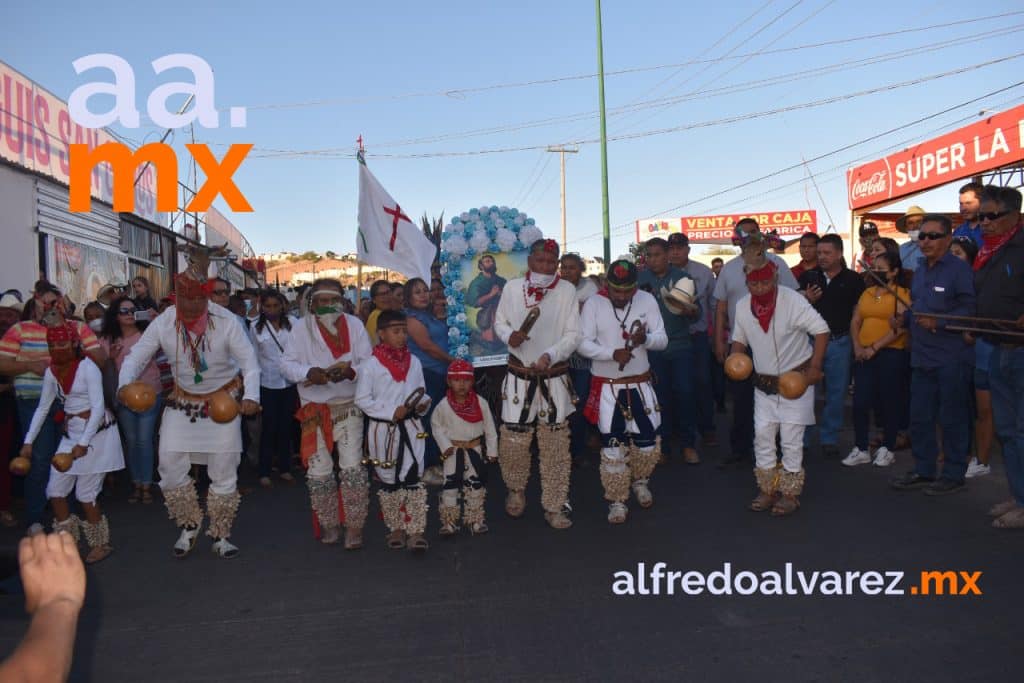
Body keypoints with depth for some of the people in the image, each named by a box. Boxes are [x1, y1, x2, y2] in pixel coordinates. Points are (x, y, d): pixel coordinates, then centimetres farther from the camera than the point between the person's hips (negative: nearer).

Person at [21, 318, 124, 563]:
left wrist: (84, 442, -24)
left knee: (85, 494, -4)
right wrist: (28, 441, 6)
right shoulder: (52, 372, 5)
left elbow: (98, 407, -18)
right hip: (70, 433, 7)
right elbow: (42, 408, 11)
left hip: (96, 432, -7)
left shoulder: (87, 367, -14)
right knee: (55, 490, 6)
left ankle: (101, 544, 15)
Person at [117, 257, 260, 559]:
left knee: (224, 472, 3)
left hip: (223, 401, -2)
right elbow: (137, 355, -10)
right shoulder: (164, 323, -14)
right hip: (183, 401, 2)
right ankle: (189, 526, 23)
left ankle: (220, 535, 22)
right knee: (170, 466, -1)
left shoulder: (225, 321, -21)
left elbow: (249, 360, -23)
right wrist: (124, 383, -31)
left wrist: (251, 395, -39)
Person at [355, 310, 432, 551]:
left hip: (411, 427, 2)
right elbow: (362, 399, -9)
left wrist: (423, 404, -9)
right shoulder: (371, 365, -9)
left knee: (413, 478, -2)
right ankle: (396, 528, 25)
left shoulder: (413, 362, 5)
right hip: (383, 429, -2)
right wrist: (392, 411, -17)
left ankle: (416, 531, 2)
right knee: (389, 481, 11)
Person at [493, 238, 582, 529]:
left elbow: (573, 335, -6)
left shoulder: (567, 290, -6)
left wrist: (549, 355, -21)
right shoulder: (512, 287, -1)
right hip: (519, 376, 1)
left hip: (554, 378, -1)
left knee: (555, 445, 5)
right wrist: (509, 335, -12)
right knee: (513, 441, 4)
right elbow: (499, 322, 10)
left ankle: (554, 506, 19)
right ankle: (516, 490, 32)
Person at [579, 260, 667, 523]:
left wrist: (645, 339, -29)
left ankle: (640, 482, 40)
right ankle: (617, 502, 19)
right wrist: (612, 353, -27)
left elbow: (662, 339, -6)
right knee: (612, 447, 3)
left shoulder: (647, 300, -6)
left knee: (647, 441, 10)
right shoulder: (593, 303, -10)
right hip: (607, 386, -2)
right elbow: (584, 343, -11)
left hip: (640, 384, 2)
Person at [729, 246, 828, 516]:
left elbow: (822, 330, -15)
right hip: (764, 383, 5)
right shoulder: (743, 306, -2)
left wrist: (815, 368, -18)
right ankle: (767, 489, 19)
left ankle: (790, 493, 12)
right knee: (762, 436, 7)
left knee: (791, 439, 0)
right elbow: (739, 338, 12)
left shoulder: (793, 301, -19)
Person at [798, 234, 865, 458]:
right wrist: (806, 300, -13)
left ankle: (829, 439, 19)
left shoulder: (853, 280, 2)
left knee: (836, 393, 7)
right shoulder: (807, 277, 5)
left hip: (839, 342, 0)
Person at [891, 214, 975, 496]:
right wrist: (905, 317, 5)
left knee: (951, 418, 2)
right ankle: (923, 471, 24)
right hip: (921, 357, 8)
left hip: (950, 359, -8)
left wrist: (938, 322, -25)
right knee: (919, 417, 12)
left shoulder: (960, 269, -10)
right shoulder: (920, 271, 16)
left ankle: (953, 475, 14)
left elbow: (970, 310, -17)